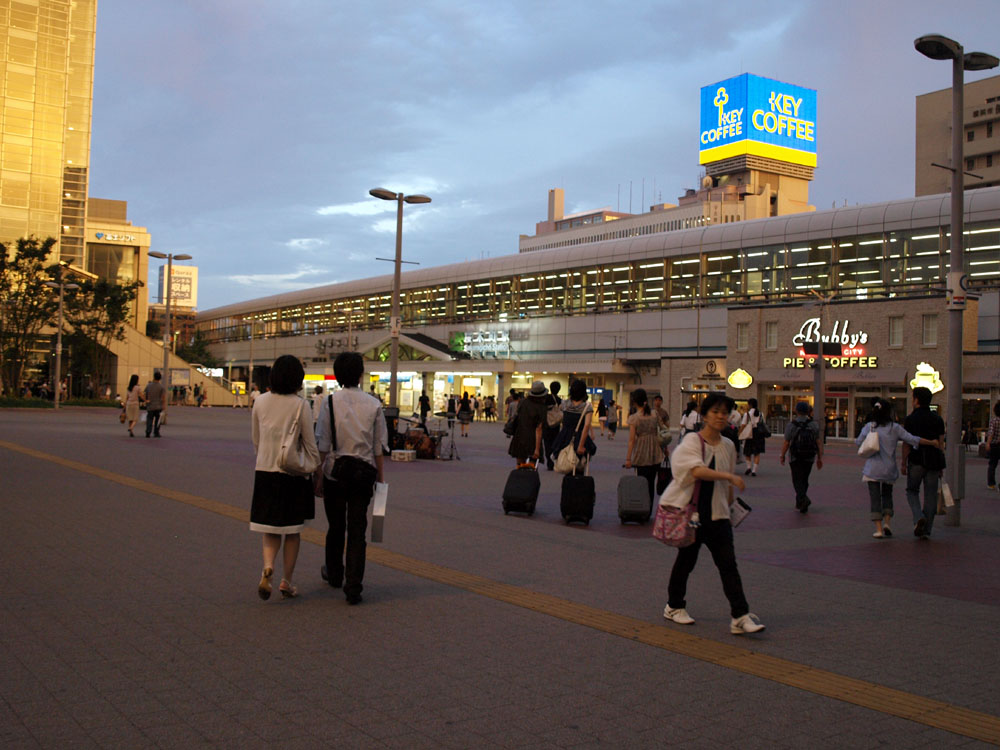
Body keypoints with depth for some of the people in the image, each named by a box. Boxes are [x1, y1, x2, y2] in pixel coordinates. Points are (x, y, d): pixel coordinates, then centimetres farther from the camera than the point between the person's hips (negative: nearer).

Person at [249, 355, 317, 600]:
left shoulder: (261, 402, 1)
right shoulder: (300, 405, -10)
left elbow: (255, 440, 10)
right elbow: (310, 444, -7)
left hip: (264, 470, 3)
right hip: (293, 472, -3)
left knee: (269, 527, 11)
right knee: (292, 530, 10)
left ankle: (268, 566, -14)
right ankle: (287, 581, 15)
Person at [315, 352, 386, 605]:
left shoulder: (331, 402, -7)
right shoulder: (374, 405, -3)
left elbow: (323, 443, -6)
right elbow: (378, 447, 0)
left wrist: (318, 473, 1)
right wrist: (380, 475, 9)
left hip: (335, 469, 0)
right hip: (364, 470, 0)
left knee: (336, 526, 16)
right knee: (357, 528, 4)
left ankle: (334, 574, 36)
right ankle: (353, 586, -1)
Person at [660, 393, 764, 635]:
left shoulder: (728, 446, 8)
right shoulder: (692, 440, -10)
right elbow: (697, 470, -28)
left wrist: (730, 502, 20)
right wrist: (728, 476, -35)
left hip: (716, 514, 4)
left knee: (728, 562, -4)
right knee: (686, 559, 7)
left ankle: (740, 616, -6)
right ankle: (674, 606, 28)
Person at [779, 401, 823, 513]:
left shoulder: (791, 425, -10)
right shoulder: (814, 424, -3)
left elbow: (786, 443, -8)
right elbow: (819, 442, -5)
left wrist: (782, 456, 6)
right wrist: (820, 458, 2)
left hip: (795, 458, -3)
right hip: (809, 458, 3)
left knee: (797, 480, 1)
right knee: (804, 480, 16)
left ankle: (803, 498, -23)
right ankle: (800, 504, 22)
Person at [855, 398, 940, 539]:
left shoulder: (869, 426, -2)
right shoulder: (895, 428, -3)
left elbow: (858, 443, 4)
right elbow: (912, 439, -5)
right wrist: (932, 442, 3)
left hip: (872, 468, -1)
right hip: (889, 468, 1)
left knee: (875, 497, 1)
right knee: (887, 495, 19)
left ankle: (878, 528, -5)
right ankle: (886, 522, 3)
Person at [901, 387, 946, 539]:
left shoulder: (910, 419, -4)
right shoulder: (938, 419, 7)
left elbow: (906, 444, -7)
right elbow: (941, 442, 6)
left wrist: (903, 464, -1)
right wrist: (940, 466, 11)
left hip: (916, 461, -3)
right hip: (933, 462, 3)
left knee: (912, 491, 13)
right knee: (930, 496, 6)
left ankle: (919, 517, -11)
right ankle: (926, 530, 6)